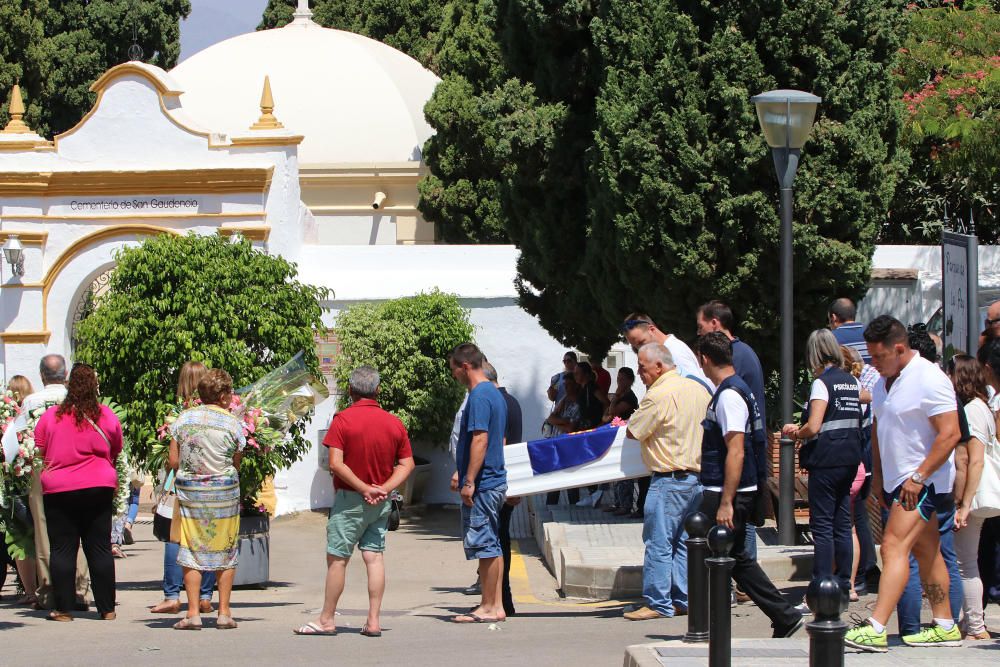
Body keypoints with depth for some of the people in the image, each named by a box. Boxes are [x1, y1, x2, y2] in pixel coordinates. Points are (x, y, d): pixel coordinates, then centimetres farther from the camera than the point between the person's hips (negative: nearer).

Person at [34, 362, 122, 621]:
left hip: (58, 490, -1)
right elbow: (115, 453, 10)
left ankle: (64, 608, 2)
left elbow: (39, 452, 3)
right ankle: (107, 608, 9)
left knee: (62, 549, 4)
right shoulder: (107, 416, -2)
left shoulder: (50, 416, -6)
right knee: (100, 549, 7)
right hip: (99, 488, 1)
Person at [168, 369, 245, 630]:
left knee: (192, 552, 5)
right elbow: (236, 465, -2)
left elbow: (173, 462, 0)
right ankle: (224, 613, 10)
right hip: (223, 491, -1)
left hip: (189, 490, 1)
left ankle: (193, 613, 0)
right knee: (225, 552, 9)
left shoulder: (183, 418, 0)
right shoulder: (232, 423, -4)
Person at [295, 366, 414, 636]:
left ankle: (327, 619, 7)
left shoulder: (343, 420, -11)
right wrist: (383, 489, -7)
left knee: (337, 558, 2)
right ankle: (373, 621, 2)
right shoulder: (395, 423, 3)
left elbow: (336, 464, -18)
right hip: (382, 502, 4)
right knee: (374, 556, 6)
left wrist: (365, 489, -13)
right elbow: (407, 464, 2)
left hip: (350, 499, -4)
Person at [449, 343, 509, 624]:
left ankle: (489, 608, -3)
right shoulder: (495, 393, 16)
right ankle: (494, 605, 16)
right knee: (491, 544, 13)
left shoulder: (479, 396, -15)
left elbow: (480, 440, -22)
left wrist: (469, 481, -21)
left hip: (481, 485, -10)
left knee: (484, 544, -6)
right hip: (496, 479, 10)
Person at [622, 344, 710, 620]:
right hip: (699, 475, 8)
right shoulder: (698, 389, 9)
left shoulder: (659, 395, -15)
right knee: (684, 541, 13)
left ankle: (658, 603, -2)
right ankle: (684, 600, 15)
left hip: (670, 479, -8)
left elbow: (633, 431, -9)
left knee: (659, 542, -3)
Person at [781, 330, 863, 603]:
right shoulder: (852, 382, 10)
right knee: (842, 524, 11)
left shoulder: (822, 383, -12)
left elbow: (814, 427, -21)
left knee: (822, 526, -4)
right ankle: (843, 587, 13)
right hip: (850, 460, 7)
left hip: (826, 460, -7)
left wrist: (796, 433, 2)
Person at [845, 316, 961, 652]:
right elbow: (878, 429, 23)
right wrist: (878, 475, 17)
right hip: (896, 481, 9)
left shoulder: (929, 380, -16)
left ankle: (875, 629, -24)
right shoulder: (883, 382, 11)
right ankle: (945, 627, 19)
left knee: (895, 546, -17)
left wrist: (918, 478, -22)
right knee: (926, 551, 12)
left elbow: (950, 435, -21)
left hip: (923, 481, -9)